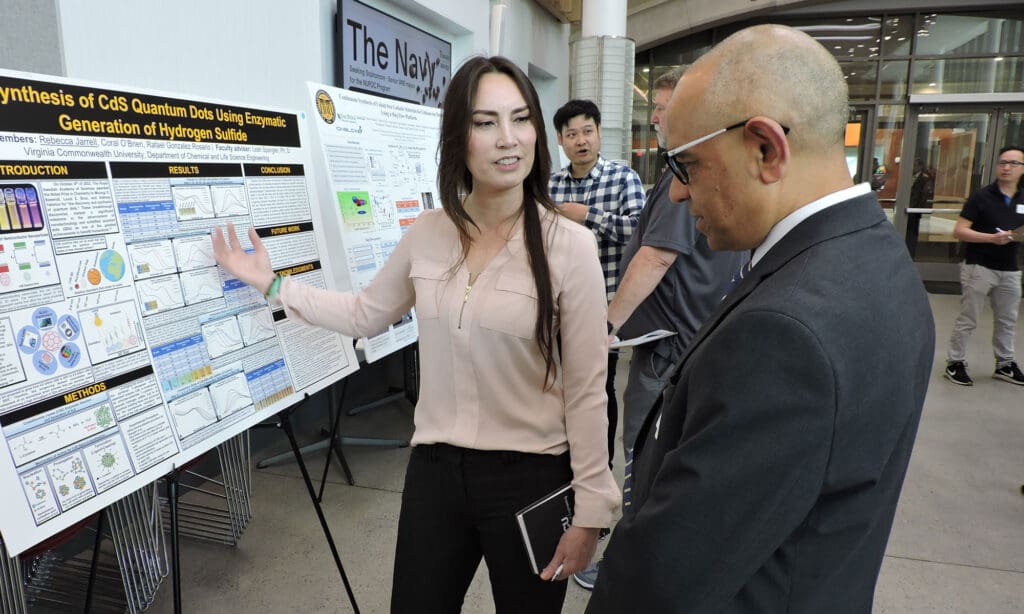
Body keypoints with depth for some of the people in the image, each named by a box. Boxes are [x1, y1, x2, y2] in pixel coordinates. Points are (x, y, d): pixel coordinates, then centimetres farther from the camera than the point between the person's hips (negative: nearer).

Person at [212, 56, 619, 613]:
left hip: (530, 476, -3)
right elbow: (363, 315, 15)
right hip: (434, 467, 4)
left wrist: (590, 509, -8)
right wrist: (272, 285, 10)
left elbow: (586, 388, -11)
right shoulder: (428, 233, -1)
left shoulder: (568, 244, -13)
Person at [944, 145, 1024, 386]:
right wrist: (992, 237, -25)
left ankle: (1005, 364, 30)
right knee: (967, 320, 0)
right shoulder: (982, 197, -9)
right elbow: (959, 231, -14)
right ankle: (955, 363, 10)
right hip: (979, 267, -6)